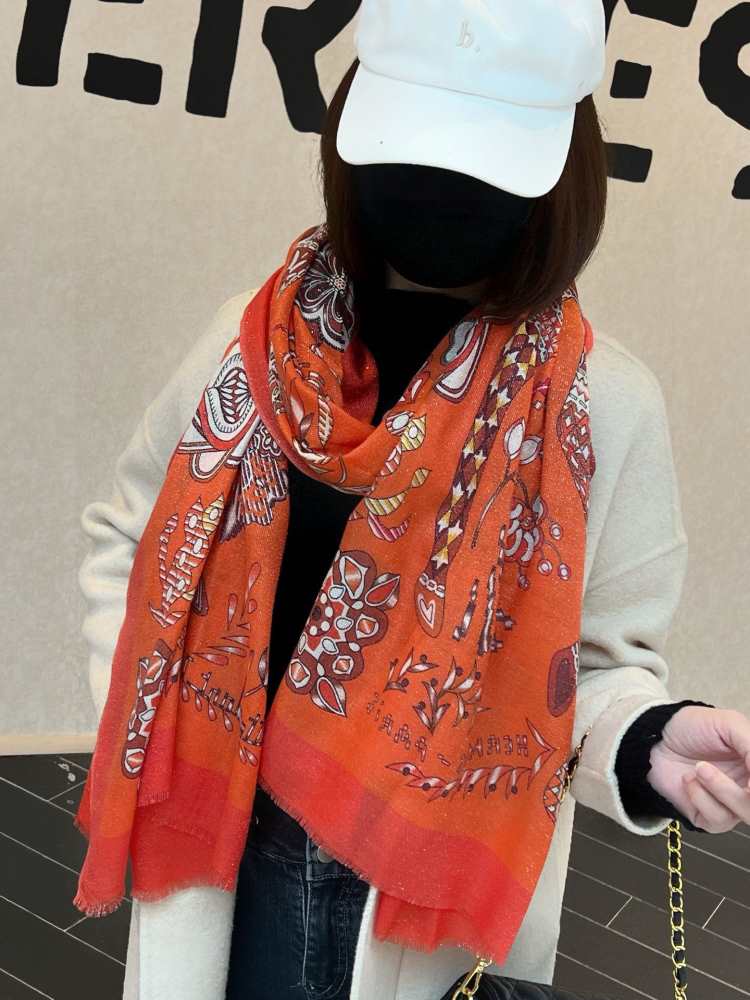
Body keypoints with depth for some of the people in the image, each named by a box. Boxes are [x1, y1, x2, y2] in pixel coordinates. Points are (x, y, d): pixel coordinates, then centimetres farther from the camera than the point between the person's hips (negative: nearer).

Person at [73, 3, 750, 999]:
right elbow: (128, 542, 7)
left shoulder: (609, 401, -13)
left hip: (445, 902, -1)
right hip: (225, 861, 2)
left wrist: (648, 743, -21)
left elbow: (599, 655, -2)